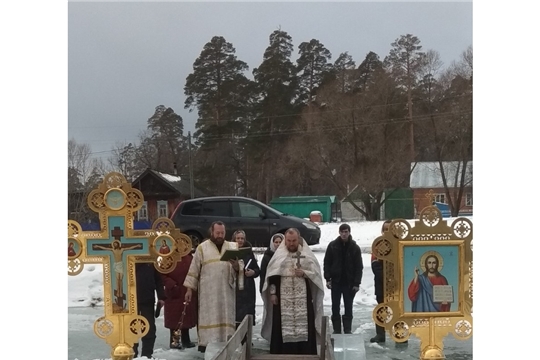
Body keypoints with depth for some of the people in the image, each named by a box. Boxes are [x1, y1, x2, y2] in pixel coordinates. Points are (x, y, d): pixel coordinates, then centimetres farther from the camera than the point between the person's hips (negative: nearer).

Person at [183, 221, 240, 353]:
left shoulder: (232, 247, 11)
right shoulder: (202, 248, 4)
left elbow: (240, 268, 12)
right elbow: (194, 269, 4)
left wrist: (236, 265, -11)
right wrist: (189, 288, 0)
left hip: (226, 289, 3)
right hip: (208, 290, -3)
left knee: (226, 316, 1)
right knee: (209, 316, -5)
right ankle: (206, 343, -5)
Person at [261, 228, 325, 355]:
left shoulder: (307, 255, 7)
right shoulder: (278, 255, 8)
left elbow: (316, 273, 4)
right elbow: (272, 275, 7)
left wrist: (304, 273, -14)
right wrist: (272, 293, -1)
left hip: (303, 299, 0)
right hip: (283, 299, 0)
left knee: (303, 326, -4)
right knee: (283, 328, -2)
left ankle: (304, 354, 2)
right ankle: (283, 353, 5)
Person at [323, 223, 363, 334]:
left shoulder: (355, 248, -1)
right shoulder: (332, 246, 1)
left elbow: (359, 267, -1)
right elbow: (326, 263, 4)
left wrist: (357, 283, -7)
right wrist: (328, 278, -4)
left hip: (349, 282, -1)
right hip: (336, 281, 1)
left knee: (348, 307, 4)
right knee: (335, 307, 4)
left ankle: (348, 329, 12)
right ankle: (336, 330, 11)